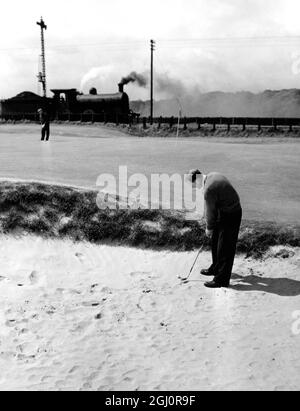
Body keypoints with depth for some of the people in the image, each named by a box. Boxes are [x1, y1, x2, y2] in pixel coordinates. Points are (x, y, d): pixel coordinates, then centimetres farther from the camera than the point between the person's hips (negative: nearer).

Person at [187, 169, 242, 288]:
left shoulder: (209, 190, -26)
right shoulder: (213, 176, 5)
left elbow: (210, 211, -14)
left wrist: (209, 228, 2)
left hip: (230, 215, -10)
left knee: (225, 247, -4)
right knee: (215, 241, 21)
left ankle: (222, 279, 3)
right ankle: (216, 268, 37)